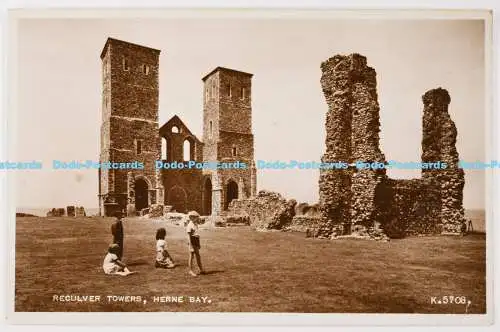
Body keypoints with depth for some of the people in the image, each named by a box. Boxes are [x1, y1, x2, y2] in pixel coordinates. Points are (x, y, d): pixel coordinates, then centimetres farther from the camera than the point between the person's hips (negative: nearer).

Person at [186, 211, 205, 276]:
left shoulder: (195, 224, 13)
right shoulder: (189, 225, -14)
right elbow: (189, 236, -17)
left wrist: (198, 244, 19)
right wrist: (190, 245, -22)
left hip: (196, 241, 9)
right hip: (192, 241, -9)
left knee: (198, 256, 13)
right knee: (191, 256, -1)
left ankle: (201, 270, 20)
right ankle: (191, 271, 9)